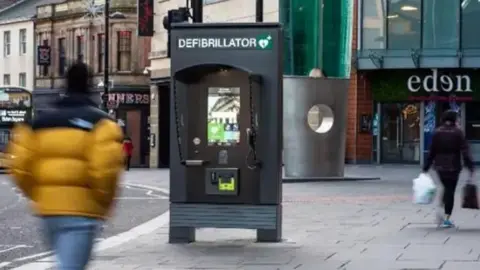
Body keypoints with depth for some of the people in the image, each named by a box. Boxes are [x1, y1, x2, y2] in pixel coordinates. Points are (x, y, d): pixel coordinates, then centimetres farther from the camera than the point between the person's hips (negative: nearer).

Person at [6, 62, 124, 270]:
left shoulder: (39, 122, 11)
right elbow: (106, 169, -16)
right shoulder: (99, 122, -4)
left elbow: (20, 167, 5)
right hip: (81, 210, -6)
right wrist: (103, 203, -1)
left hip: (47, 210, 6)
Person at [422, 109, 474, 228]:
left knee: (446, 188, 22)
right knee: (450, 190, 3)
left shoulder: (437, 132, 1)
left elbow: (432, 151, 3)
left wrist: (426, 168, 7)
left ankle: (441, 212, 7)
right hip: (453, 166, -4)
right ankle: (447, 219, 3)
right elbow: (465, 151, -13)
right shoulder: (458, 132, -9)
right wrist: (470, 167, -12)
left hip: (440, 166, 4)